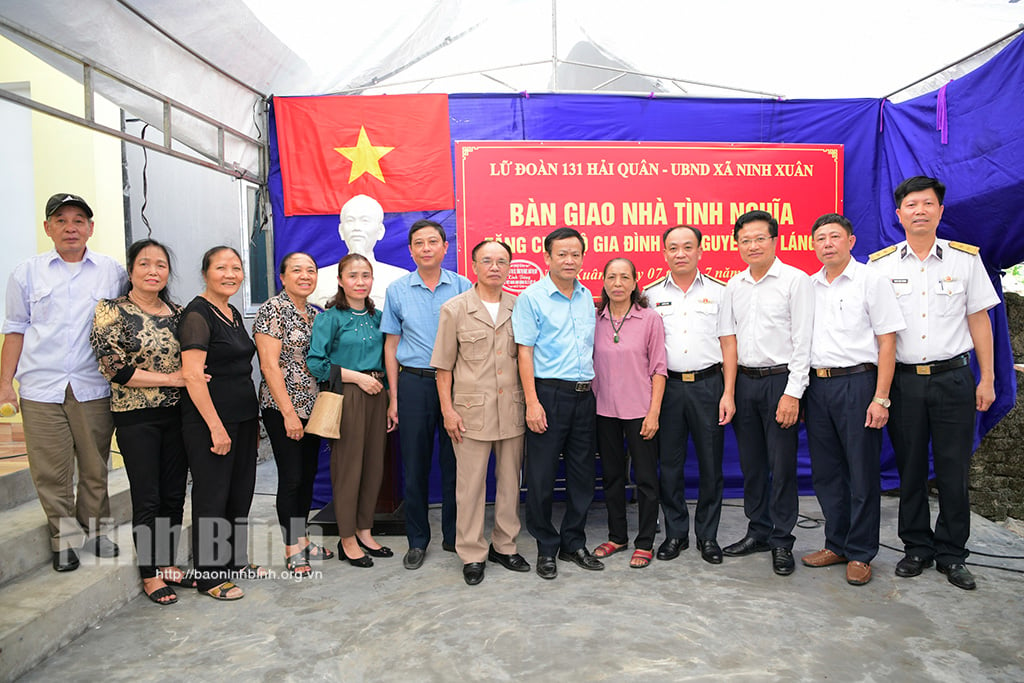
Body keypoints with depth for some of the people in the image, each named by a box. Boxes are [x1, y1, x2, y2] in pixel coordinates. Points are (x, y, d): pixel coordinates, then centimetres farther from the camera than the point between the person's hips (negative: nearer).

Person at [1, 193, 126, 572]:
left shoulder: (113, 272, 7)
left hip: (94, 387, 0)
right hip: (41, 387, 0)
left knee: (95, 467, 8)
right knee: (51, 471, 3)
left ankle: (95, 531, 25)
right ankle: (65, 538, 18)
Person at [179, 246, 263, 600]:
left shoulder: (233, 314, 13)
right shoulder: (197, 314, -13)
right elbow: (192, 375, -20)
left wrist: (253, 418, 18)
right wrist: (216, 425, -21)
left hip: (243, 416, 9)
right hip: (210, 419, -8)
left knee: (241, 491, 15)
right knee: (212, 496, 2)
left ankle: (235, 560, 31)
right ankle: (209, 575, 16)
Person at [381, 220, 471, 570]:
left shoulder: (462, 287, 2)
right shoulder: (398, 290, 5)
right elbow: (391, 345, 7)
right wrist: (394, 397, 4)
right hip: (414, 383, 1)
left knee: (454, 462, 7)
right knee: (415, 465, 6)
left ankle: (453, 536, 23)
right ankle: (417, 540, 21)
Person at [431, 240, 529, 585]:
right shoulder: (455, 309, 1)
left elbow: (525, 358, 14)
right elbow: (444, 365, 2)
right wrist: (447, 409, -5)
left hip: (512, 409, 3)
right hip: (472, 410, -3)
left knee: (510, 479, 11)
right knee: (470, 483, 3)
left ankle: (505, 546, 27)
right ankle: (472, 554, 17)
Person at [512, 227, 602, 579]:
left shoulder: (587, 297, 12)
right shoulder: (532, 297, -4)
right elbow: (525, 352, -8)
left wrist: (595, 389, 11)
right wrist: (532, 402, -14)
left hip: (585, 395, 6)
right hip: (549, 393, -5)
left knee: (582, 474, 11)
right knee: (541, 475, 2)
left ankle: (574, 543, 26)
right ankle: (546, 548, 18)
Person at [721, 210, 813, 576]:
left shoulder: (795, 280, -4)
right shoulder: (734, 286, 12)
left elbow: (803, 340, -9)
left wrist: (793, 393, -14)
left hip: (780, 380, -5)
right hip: (744, 381, 5)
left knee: (782, 464, 0)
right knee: (751, 463, 12)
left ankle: (782, 540, 14)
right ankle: (758, 532, 26)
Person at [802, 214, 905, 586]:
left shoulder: (871, 280, -2)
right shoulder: (808, 286, 13)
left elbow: (887, 342, -6)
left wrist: (880, 398, -13)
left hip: (856, 383, -5)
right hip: (817, 385, 5)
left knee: (862, 473, 2)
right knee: (826, 472, 11)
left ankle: (860, 554, 15)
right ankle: (837, 544, 25)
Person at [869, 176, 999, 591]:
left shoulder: (966, 258, 4)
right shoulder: (881, 265, 3)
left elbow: (979, 320, 6)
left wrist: (987, 379, 2)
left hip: (953, 377, 0)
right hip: (902, 380, 0)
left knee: (954, 471, 5)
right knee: (910, 469, 8)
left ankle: (951, 553, 20)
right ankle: (916, 547, 23)